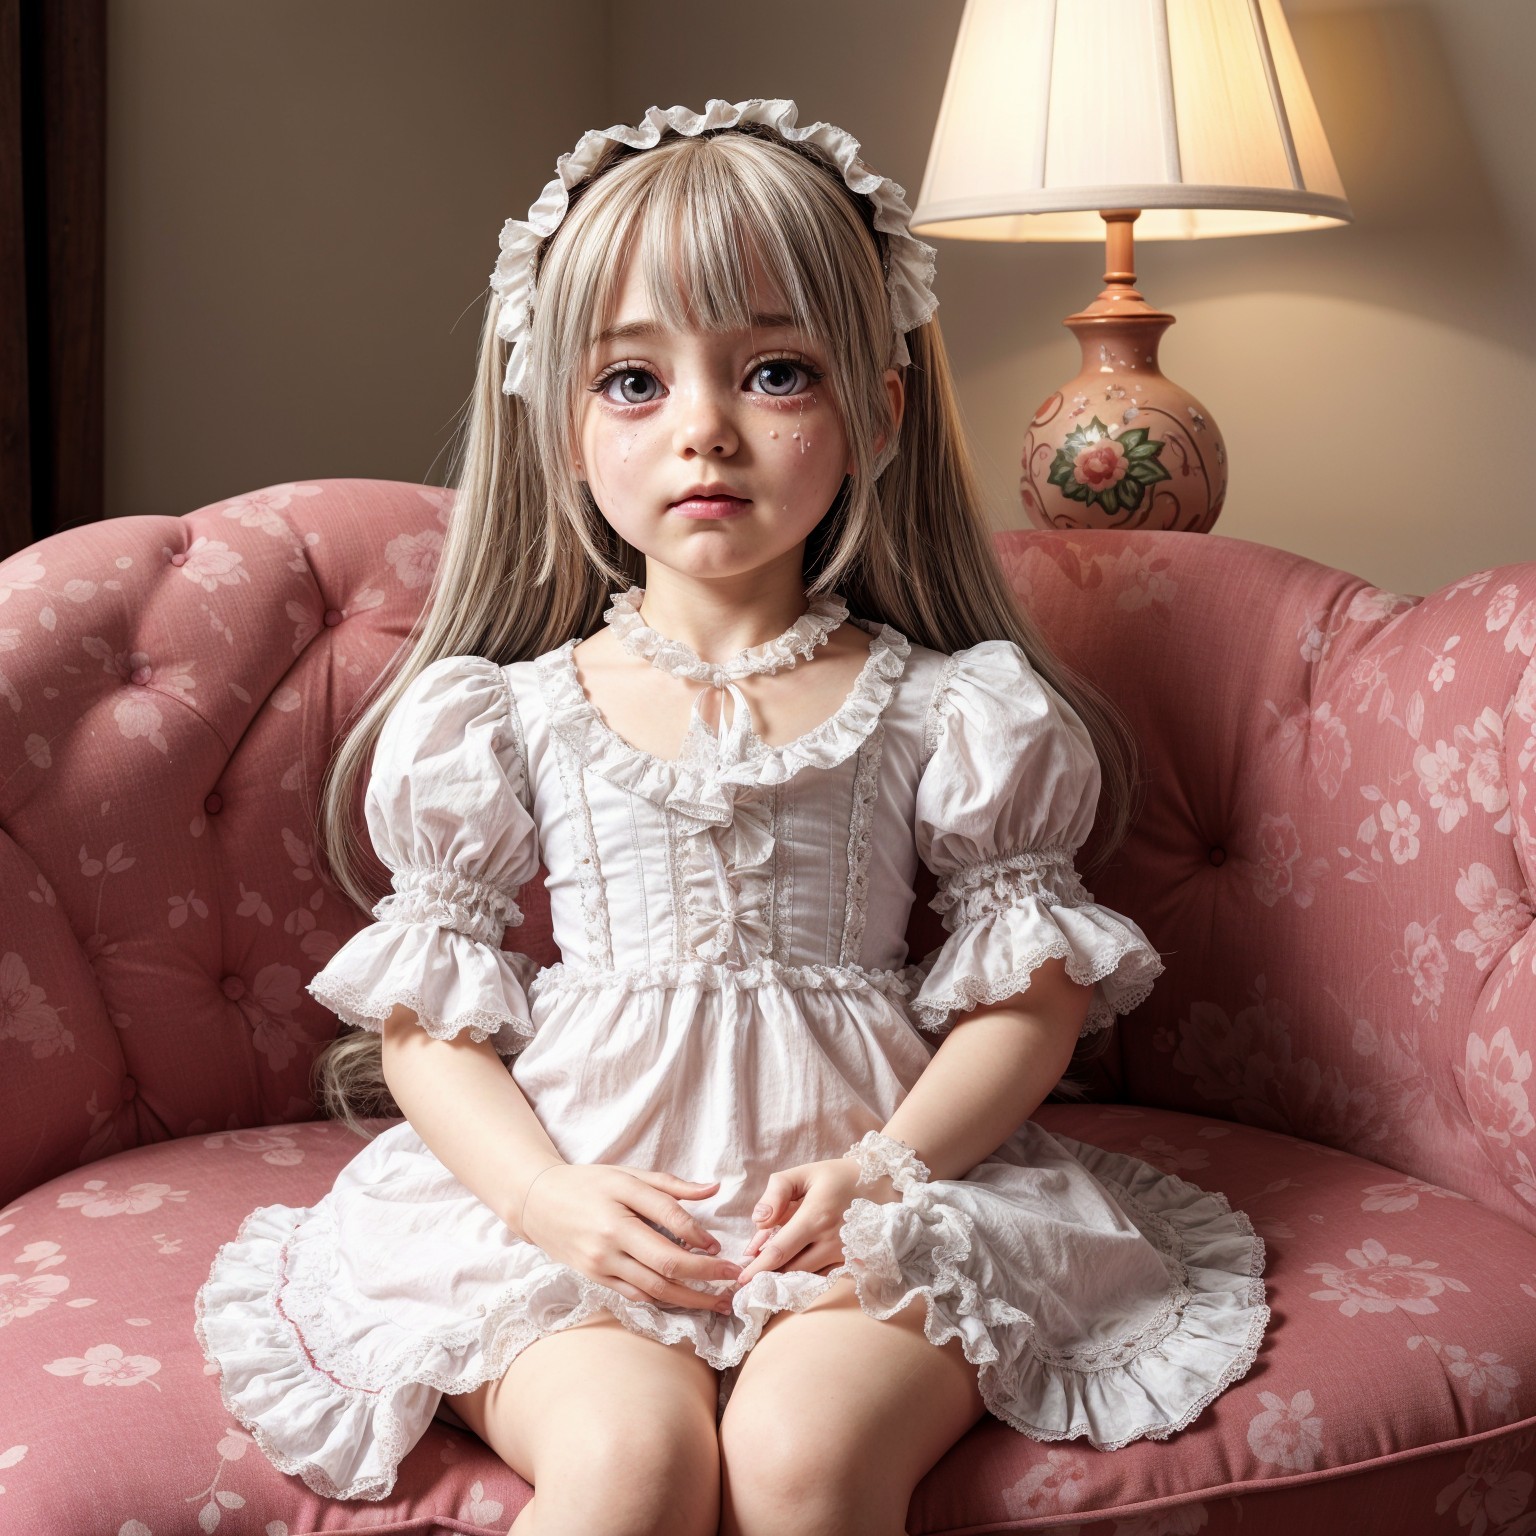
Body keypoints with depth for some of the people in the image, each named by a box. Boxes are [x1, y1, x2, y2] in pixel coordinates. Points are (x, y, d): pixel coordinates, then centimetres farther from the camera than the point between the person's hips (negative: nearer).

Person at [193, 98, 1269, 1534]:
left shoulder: (938, 711, 5)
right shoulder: (509, 714, 6)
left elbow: (1035, 989, 5)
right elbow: (426, 1019, 6)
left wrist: (888, 1164, -11)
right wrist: (554, 1198, -12)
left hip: (870, 1198, 1)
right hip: (573, 1191, 0)